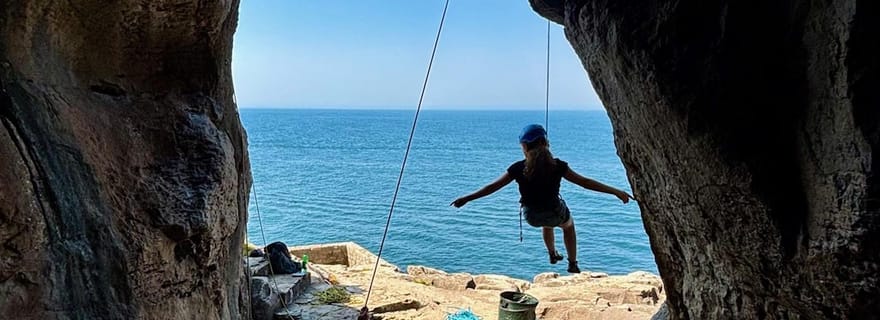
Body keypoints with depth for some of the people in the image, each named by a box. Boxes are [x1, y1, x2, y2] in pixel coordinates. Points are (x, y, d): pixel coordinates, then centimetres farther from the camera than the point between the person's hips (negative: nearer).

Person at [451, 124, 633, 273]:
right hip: (555, 213, -2)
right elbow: (585, 182, -16)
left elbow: (493, 187, -11)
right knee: (568, 225, 34)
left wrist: (466, 199, -2)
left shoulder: (518, 168, -16)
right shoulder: (557, 166, -17)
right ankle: (573, 265, 34)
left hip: (532, 217, 2)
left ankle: (553, 254, 56)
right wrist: (616, 192, -10)